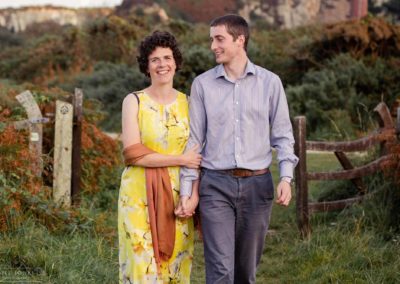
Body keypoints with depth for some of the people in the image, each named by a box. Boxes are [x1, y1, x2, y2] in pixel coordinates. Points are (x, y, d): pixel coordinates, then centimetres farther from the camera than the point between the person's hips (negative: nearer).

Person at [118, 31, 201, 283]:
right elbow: (134, 154, -11)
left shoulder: (187, 104, 7)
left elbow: (196, 157, 7)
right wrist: (181, 160, -11)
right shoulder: (134, 102, -2)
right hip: (141, 196, -3)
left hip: (177, 196, 3)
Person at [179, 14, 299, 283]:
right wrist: (186, 190, 0)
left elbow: (282, 135, 5)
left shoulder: (270, 82, 3)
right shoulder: (202, 84, 3)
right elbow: (193, 140, 4)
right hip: (216, 184, -1)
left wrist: (286, 177, -10)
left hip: (257, 184, 1)